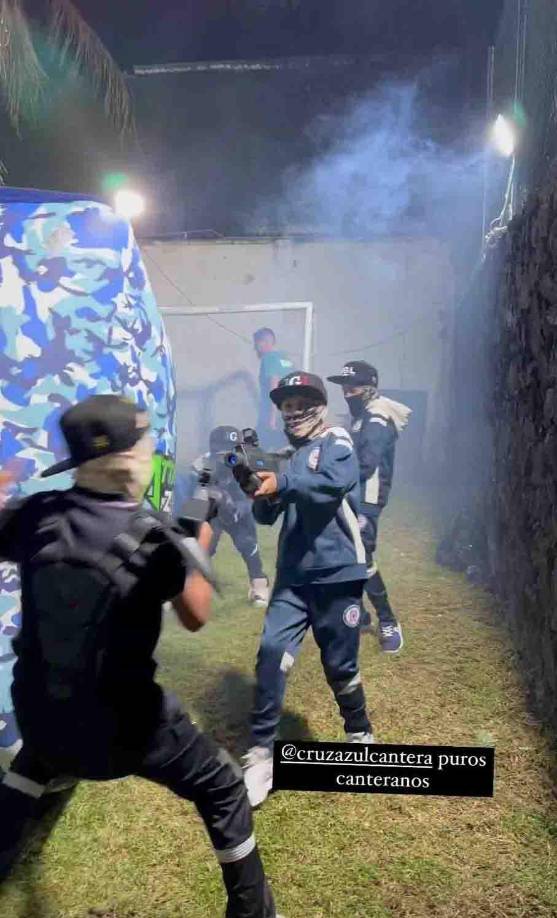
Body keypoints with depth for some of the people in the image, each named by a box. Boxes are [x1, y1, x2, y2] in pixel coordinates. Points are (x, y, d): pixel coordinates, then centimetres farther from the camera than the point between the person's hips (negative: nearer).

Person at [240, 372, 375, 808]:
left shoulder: (338, 444, -3)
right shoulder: (288, 456, 15)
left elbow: (333, 482, -26)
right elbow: (267, 516, 10)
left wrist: (280, 483, -25)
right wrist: (260, 489, -11)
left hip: (336, 574, -5)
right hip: (292, 576, 5)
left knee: (340, 666, 6)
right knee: (272, 652, -10)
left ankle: (360, 736, 33)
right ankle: (261, 755, 0)